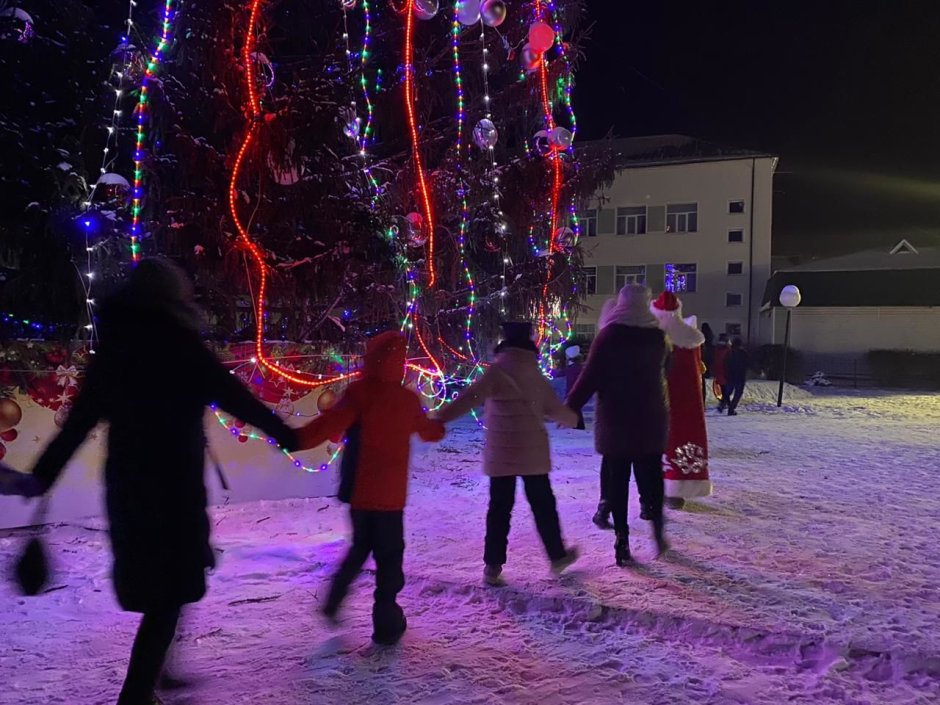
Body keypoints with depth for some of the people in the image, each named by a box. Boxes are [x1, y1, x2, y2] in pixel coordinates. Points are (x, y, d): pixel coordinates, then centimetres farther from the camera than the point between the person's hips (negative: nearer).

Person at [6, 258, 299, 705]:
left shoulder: (112, 351, 6)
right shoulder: (180, 347, -11)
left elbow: (79, 419, 11)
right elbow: (236, 398, -7)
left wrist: (45, 472, 22)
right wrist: (285, 435, 4)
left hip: (125, 487, 6)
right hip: (174, 487, -6)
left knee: (155, 587, 21)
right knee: (169, 595, 4)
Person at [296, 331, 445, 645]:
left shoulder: (360, 393, -8)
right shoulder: (407, 399, -3)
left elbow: (331, 424, -22)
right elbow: (429, 431, 17)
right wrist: (440, 427, 39)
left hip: (359, 488, 1)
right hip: (389, 492, -1)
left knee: (361, 545, 23)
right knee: (389, 553, 8)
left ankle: (334, 601, 24)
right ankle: (386, 621, 7)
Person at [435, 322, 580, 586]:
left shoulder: (499, 368, -10)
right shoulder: (535, 373, 4)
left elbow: (471, 398, -23)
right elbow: (555, 408, 14)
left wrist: (439, 418, -27)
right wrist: (572, 418, 35)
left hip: (500, 453, -2)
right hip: (533, 453, 3)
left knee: (499, 508, 4)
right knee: (543, 505, 16)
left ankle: (493, 565, 3)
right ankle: (558, 555, 27)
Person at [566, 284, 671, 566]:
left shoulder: (609, 336, -7)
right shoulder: (658, 336, 3)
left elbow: (590, 376, -11)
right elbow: (666, 371, 18)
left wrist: (571, 406, -5)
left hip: (615, 420, -3)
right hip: (651, 419, 3)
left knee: (617, 480, 2)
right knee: (651, 475, 14)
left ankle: (622, 540, 0)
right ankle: (657, 529, 12)